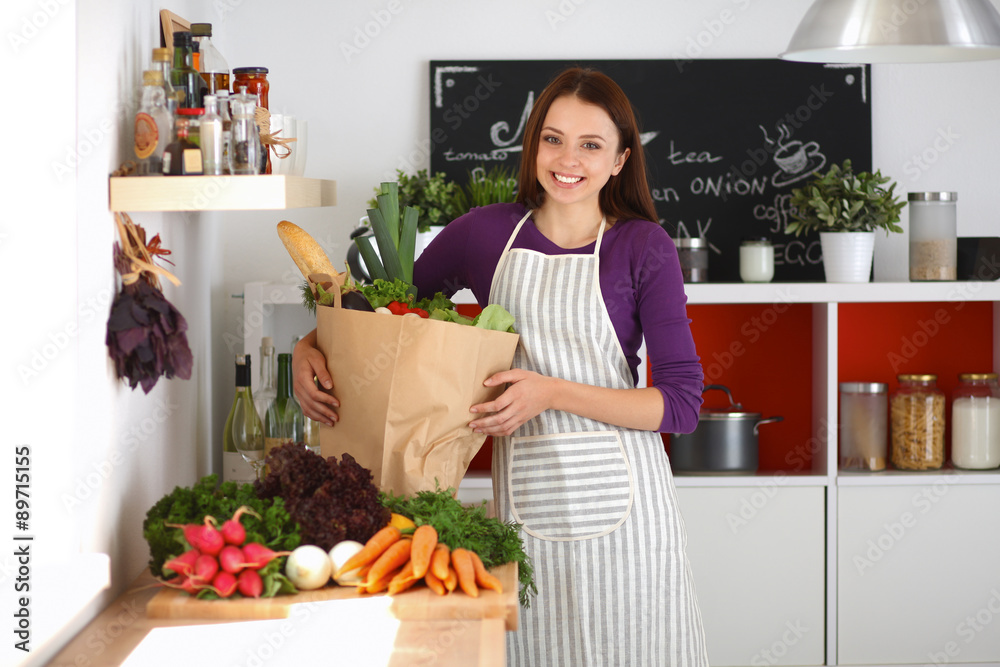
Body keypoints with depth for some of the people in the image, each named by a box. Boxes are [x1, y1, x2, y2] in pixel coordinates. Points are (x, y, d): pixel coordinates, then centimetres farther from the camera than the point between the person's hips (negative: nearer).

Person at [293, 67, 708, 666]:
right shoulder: (486, 234, 5)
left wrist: (553, 392, -17)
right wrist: (311, 347, -4)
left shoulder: (644, 248, -2)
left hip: (621, 503, -1)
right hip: (525, 499, 2)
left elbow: (682, 403, -7)